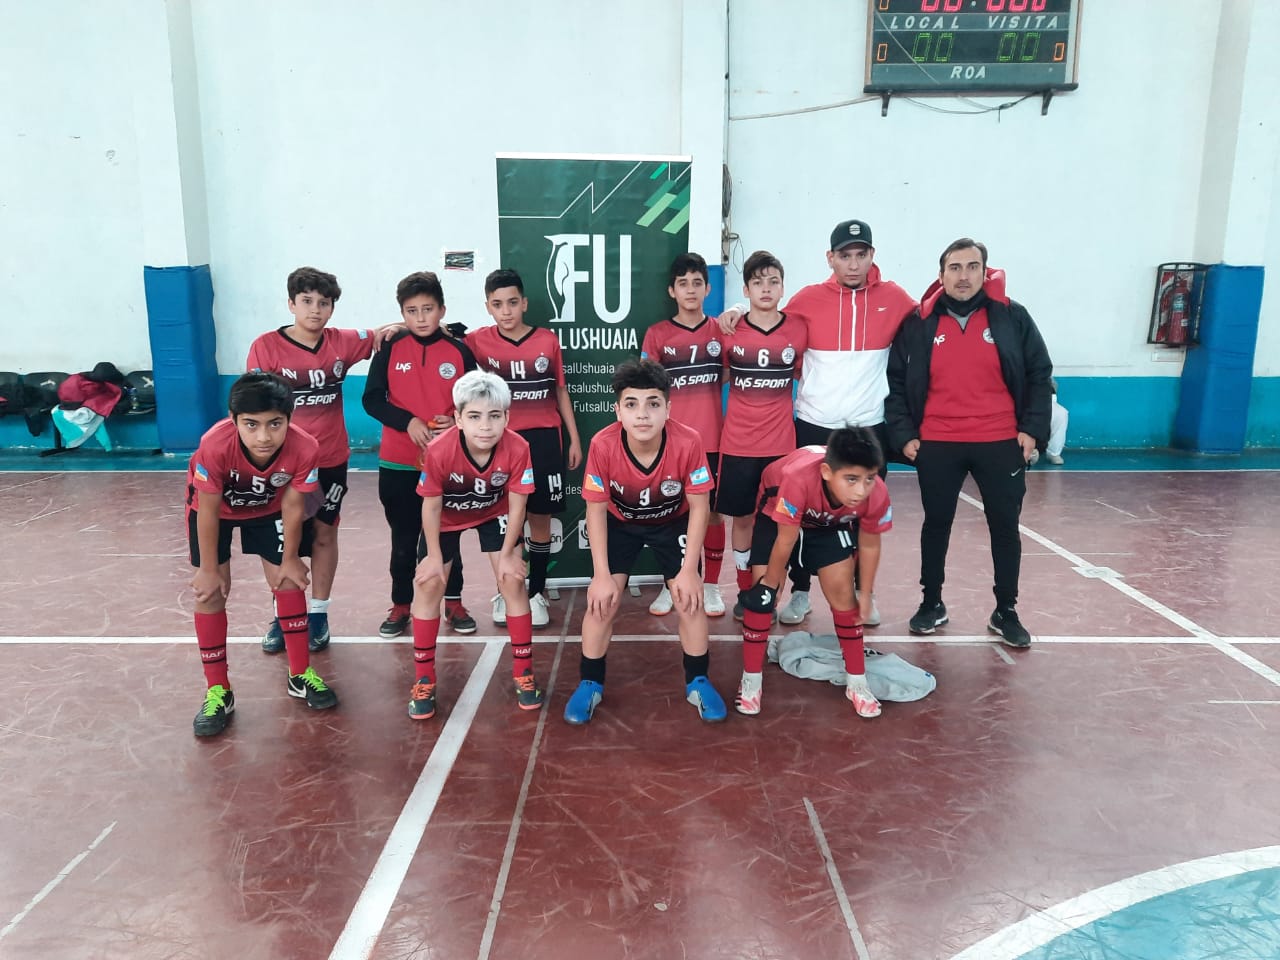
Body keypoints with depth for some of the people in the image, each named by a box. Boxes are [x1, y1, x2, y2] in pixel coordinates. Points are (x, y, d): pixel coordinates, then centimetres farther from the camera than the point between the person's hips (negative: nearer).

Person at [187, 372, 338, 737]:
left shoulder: (304, 449, -37)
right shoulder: (215, 446, -42)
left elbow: (292, 507, -19)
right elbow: (208, 511, -26)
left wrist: (290, 559, -8)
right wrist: (208, 569, -16)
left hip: (269, 506, 2)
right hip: (215, 506, -1)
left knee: (288, 579, 1)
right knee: (211, 590, -4)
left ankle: (301, 675, 18)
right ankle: (217, 691, 10)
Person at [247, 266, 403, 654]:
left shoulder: (342, 343, -2)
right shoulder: (266, 347, -9)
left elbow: (381, 337, 13)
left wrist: (389, 329, -10)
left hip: (330, 459, 2)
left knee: (324, 534, 11)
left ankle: (318, 612, 24)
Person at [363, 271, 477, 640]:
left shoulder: (459, 352, -2)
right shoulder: (390, 349, -2)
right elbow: (372, 399, -3)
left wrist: (458, 422, -17)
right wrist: (408, 422, -18)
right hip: (398, 463, 0)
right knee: (403, 540, 11)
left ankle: (453, 603, 25)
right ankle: (401, 605, 24)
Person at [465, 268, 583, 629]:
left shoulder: (548, 340, 0)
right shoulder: (478, 342, -3)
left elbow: (560, 390, 7)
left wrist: (574, 438, 7)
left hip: (543, 439, 1)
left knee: (541, 517, 6)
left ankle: (536, 592, 17)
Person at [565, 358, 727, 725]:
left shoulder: (688, 442, -34)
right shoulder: (602, 445, -33)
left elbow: (699, 507, -20)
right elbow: (596, 509, -19)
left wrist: (689, 570, -20)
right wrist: (602, 574, -19)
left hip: (673, 523, 0)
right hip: (619, 523, 0)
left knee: (690, 600, -5)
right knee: (601, 602, -6)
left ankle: (698, 682, 19)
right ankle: (590, 684, 16)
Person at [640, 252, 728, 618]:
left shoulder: (720, 331, 3)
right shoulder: (657, 334, 0)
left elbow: (728, 378, 12)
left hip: (711, 438, 1)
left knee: (713, 511, 7)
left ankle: (711, 585, 21)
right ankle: (671, 584, 23)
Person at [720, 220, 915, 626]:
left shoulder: (894, 298, 0)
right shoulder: (809, 298, -1)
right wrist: (740, 311, -5)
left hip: (870, 427, 1)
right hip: (814, 425, 0)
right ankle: (800, 592, 21)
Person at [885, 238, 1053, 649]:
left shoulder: (1012, 317, 0)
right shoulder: (919, 323, -1)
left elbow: (1039, 375, 4)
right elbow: (896, 382, 3)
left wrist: (1033, 429, -4)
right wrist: (903, 434, -4)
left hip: (1001, 443, 0)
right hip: (936, 445, 0)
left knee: (1005, 527, 9)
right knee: (936, 525, 11)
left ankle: (1006, 612, 24)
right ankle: (932, 604, 27)